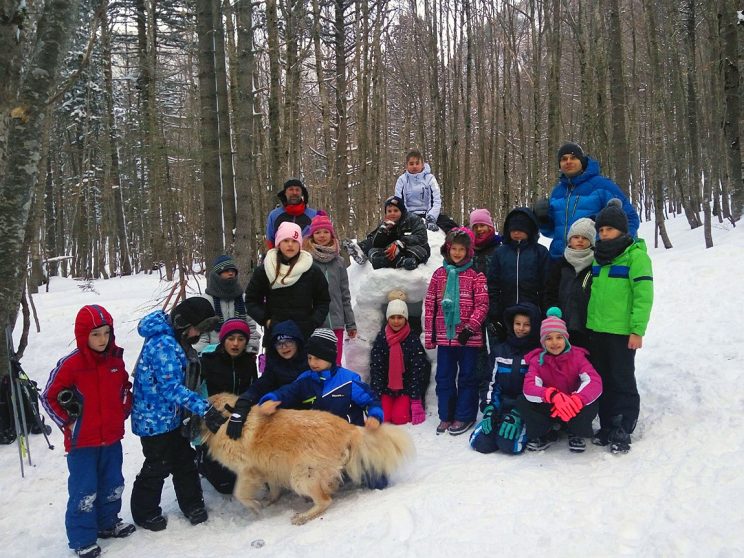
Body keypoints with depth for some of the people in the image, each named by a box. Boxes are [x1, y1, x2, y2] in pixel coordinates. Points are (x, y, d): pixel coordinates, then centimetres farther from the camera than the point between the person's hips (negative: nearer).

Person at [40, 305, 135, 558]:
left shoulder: (116, 359, -1)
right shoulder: (70, 365, -17)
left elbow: (125, 387, 16)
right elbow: (48, 397, -8)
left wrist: (123, 413, 7)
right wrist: (67, 423, -10)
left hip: (112, 438, 6)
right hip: (82, 442, -5)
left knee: (113, 485, 19)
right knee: (84, 491, 3)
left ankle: (108, 523, 39)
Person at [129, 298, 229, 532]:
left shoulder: (176, 341, 4)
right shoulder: (163, 345, -27)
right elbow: (171, 388, -32)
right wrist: (204, 409, -37)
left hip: (172, 416, 9)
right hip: (155, 419, -9)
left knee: (184, 460, 16)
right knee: (158, 467, 5)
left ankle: (192, 504, 30)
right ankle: (144, 513, 24)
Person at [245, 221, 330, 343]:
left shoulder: (313, 271, 2)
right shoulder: (263, 270, 2)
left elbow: (323, 301, 8)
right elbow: (251, 300, 9)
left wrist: (313, 323, -5)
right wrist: (265, 319, -5)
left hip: (305, 334, 0)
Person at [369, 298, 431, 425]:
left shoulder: (413, 340, -8)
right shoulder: (381, 338, -2)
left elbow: (417, 372, -10)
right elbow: (376, 369, -6)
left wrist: (416, 401, -15)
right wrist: (375, 398, -13)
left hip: (406, 388, -2)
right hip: (386, 388, 2)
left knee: (399, 418, -19)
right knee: (382, 416, -17)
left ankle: (410, 406, 13)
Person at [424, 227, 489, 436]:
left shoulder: (476, 276, -4)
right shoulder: (439, 274, 6)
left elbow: (482, 305, -8)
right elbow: (430, 305, 7)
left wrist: (470, 327, -16)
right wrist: (430, 334, 5)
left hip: (468, 338, -3)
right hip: (444, 336, 3)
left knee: (467, 377, 7)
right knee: (444, 377, 10)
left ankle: (464, 416, 19)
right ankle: (446, 416, 23)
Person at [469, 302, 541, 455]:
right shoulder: (499, 351, 12)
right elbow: (492, 384, 12)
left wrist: (517, 414, -17)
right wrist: (489, 411, -3)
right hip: (502, 406, 4)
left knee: (509, 443, -28)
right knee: (480, 442, -19)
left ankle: (528, 429, 2)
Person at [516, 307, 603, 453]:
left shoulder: (577, 356, -10)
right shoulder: (537, 360, -9)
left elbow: (595, 382, -26)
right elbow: (529, 388, -27)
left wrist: (576, 400, -46)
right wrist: (553, 395, -47)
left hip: (573, 409, 0)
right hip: (548, 409, 1)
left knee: (591, 402, -32)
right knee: (522, 403, -26)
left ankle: (577, 434, -2)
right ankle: (545, 435, -2)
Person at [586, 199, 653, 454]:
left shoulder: (636, 255, -8)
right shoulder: (599, 256, 12)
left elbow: (644, 295, -13)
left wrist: (638, 330, -17)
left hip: (622, 331, -7)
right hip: (596, 329, 7)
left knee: (622, 381, 2)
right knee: (602, 379, 13)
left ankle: (622, 431, 11)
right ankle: (607, 425, 24)